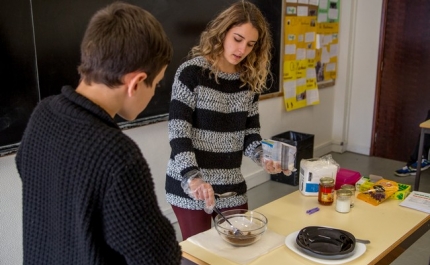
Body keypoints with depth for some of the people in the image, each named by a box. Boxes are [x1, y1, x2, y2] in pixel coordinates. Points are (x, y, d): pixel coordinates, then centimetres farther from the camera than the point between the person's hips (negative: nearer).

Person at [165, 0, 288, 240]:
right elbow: (178, 132, -18)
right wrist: (193, 178, -29)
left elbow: (250, 132, 8)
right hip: (191, 186, -5)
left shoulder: (249, 80, 4)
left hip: (232, 185, 5)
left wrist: (263, 157, -12)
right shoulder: (192, 72, -13)